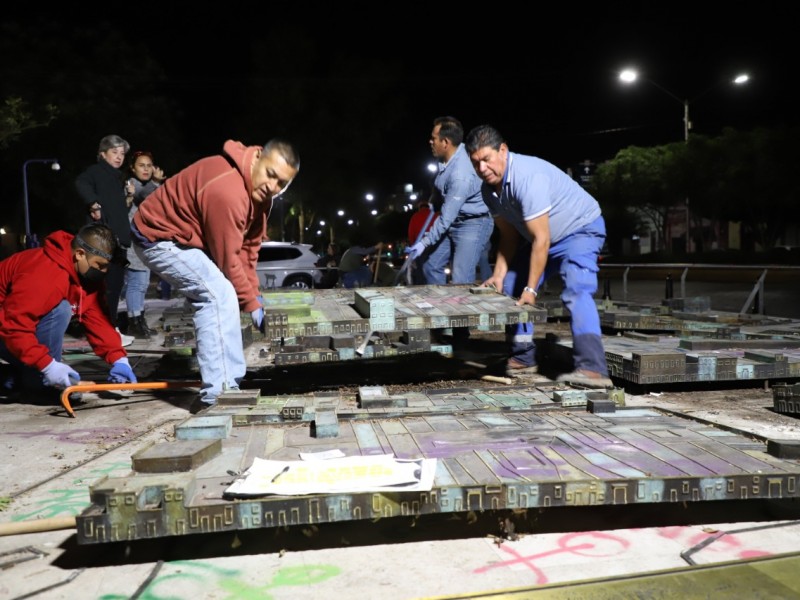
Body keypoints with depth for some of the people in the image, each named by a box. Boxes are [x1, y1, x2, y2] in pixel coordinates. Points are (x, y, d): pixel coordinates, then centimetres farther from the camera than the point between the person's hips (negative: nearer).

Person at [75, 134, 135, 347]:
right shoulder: (96, 171, -3)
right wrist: (94, 204, -29)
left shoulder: (118, 177, 23)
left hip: (118, 237, 9)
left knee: (115, 284, 11)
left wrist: (127, 198, 13)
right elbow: (80, 183, -25)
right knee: (109, 284, -9)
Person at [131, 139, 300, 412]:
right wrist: (252, 304, -16)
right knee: (220, 296, -22)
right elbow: (227, 259, -27)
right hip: (159, 237, -10)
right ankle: (219, 395, -19)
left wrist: (254, 294, -2)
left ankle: (229, 384, 22)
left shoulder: (261, 191, -2)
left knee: (213, 300, 13)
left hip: (186, 237, 10)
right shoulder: (227, 191, -33)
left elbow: (249, 244, 2)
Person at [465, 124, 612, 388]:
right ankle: (522, 358, 16)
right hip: (539, 237, 9)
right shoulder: (489, 188, -6)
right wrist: (499, 274, -5)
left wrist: (531, 289, -29)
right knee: (511, 288, 9)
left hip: (580, 229, -9)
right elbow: (509, 234, 5)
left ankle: (593, 369, -38)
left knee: (576, 291, -30)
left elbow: (541, 239, -33)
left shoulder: (527, 176, -33)